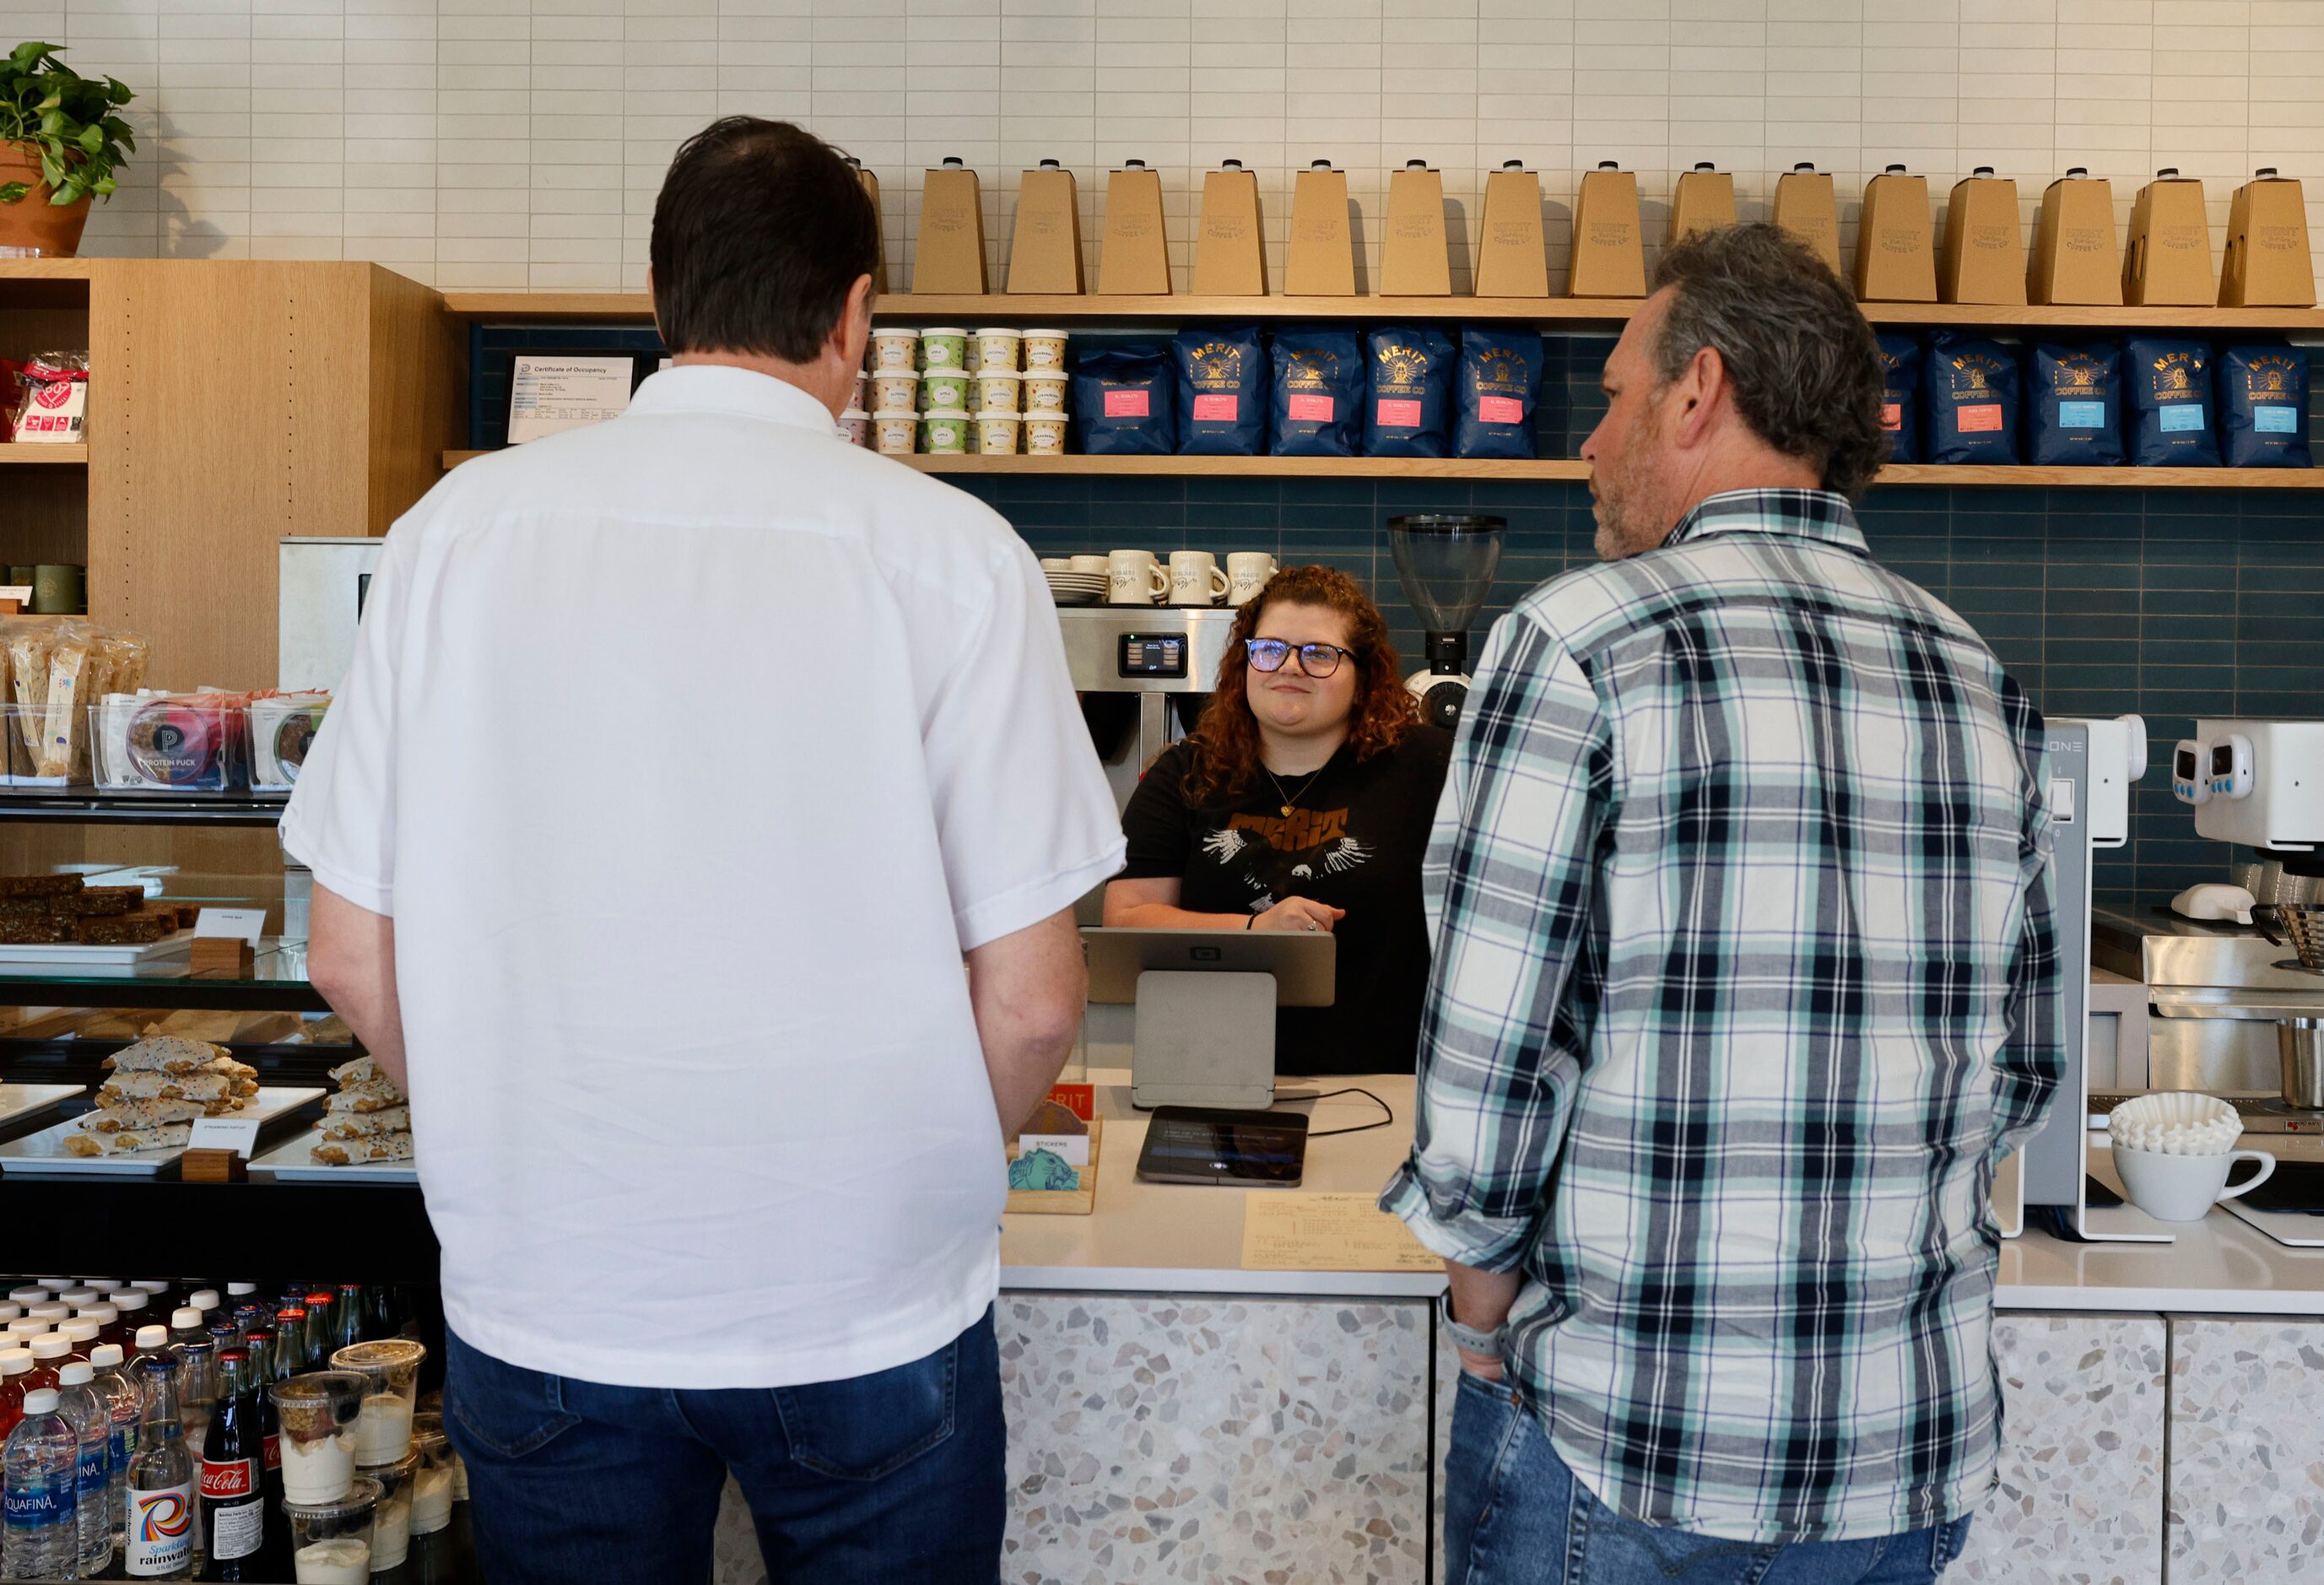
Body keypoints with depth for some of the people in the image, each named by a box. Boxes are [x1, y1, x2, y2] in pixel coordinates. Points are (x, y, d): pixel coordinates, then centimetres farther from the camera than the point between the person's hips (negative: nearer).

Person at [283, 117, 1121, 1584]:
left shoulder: (462, 527, -5)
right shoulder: (946, 552, -12)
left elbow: (354, 956, -2)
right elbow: (1031, 996, -12)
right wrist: (942, 1173, 7)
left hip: (541, 1297, 2)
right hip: (864, 1302, -2)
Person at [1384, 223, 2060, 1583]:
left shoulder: (1578, 644, -13)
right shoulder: (1984, 683, 4)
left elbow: (1486, 1077, -16)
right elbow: (2023, 1072, 9)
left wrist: (1485, 1316, -1)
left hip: (1616, 1457, -5)